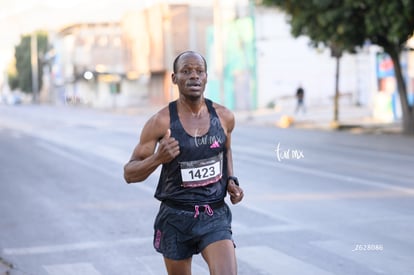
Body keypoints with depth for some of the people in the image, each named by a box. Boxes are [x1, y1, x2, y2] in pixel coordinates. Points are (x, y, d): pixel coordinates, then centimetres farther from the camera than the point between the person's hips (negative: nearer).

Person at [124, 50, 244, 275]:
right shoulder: (161, 122, -11)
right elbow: (129, 174, -7)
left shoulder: (224, 117, -1)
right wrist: (157, 158, -26)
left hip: (215, 216, 1)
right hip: (176, 217, -1)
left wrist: (231, 180, 5)